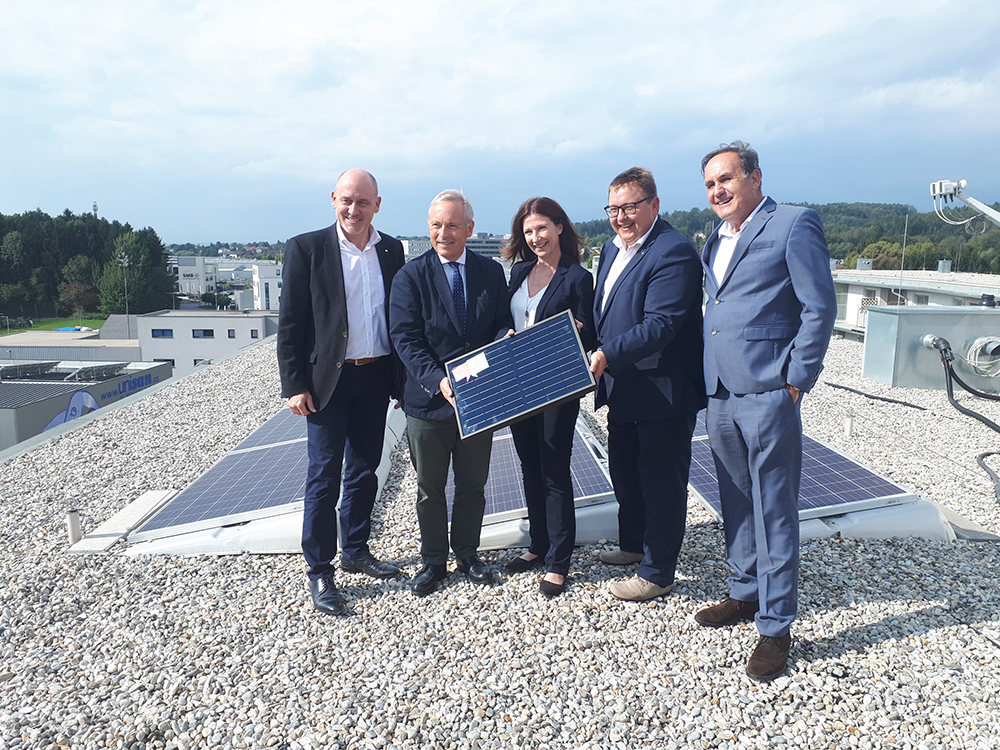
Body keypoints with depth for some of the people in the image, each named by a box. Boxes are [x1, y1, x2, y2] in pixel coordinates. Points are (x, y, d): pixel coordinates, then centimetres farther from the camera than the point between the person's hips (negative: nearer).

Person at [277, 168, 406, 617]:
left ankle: (356, 551, 33)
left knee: (364, 470, 15)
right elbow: (290, 322, -5)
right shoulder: (306, 248, -4)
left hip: (376, 378, 4)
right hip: (328, 379, -4)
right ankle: (319, 572, 15)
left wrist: (404, 377, 6)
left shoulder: (391, 250, 7)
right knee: (324, 478, 2)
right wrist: (295, 385, -10)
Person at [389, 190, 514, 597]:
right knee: (429, 490, 13)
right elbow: (405, 338, -12)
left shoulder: (491, 272, 4)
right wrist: (437, 380, -25)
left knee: (473, 485, 17)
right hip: (428, 401, -2)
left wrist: (504, 342, -18)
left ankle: (467, 553, 38)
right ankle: (433, 561, 32)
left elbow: (503, 326, 7)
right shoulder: (410, 276, -6)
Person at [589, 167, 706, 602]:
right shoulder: (612, 247, 11)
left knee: (661, 481, 5)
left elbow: (660, 324, -27)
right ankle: (633, 545, 44)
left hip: (664, 392, -9)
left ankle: (657, 573, 20)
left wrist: (608, 355, -33)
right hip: (622, 387, 10)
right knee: (623, 470, 23)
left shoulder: (674, 252, -18)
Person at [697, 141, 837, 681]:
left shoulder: (794, 225, -5)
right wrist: (707, 379, 13)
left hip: (767, 397, -7)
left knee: (773, 514, 0)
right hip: (720, 396, 7)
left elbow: (820, 309, -9)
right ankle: (745, 594, 35)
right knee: (736, 505, 18)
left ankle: (775, 626, 13)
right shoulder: (716, 241, 18)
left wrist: (794, 383, -12)